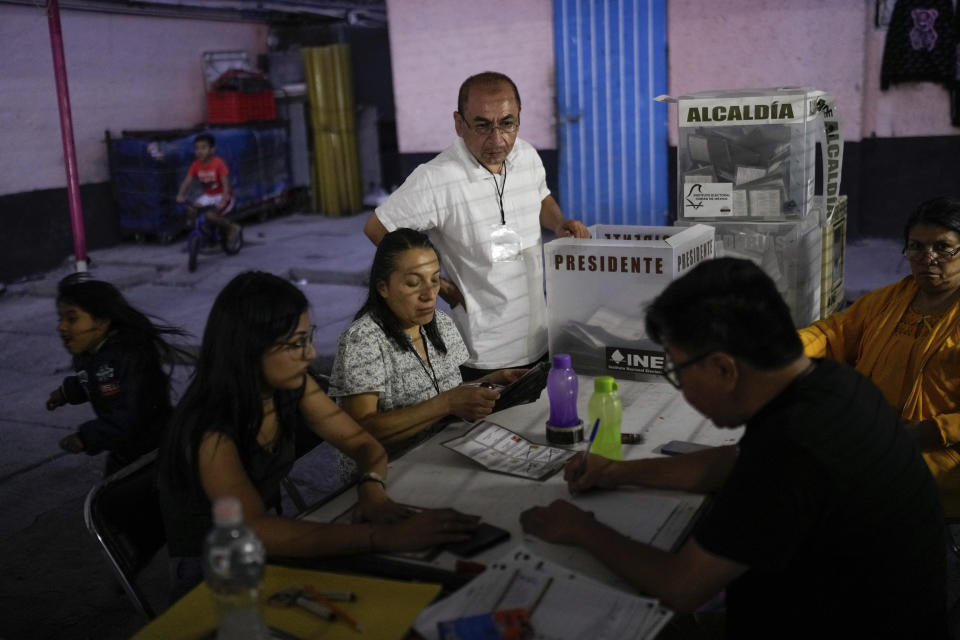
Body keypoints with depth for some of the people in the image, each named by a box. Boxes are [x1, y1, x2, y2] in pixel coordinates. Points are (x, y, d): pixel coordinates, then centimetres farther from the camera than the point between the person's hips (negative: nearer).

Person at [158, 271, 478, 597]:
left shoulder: (292, 386, -6)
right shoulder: (207, 431, -27)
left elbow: (361, 441, 1)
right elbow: (256, 528, -41)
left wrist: (373, 491, -23)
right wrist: (384, 537, -48)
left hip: (273, 549, 7)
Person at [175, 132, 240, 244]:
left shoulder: (218, 163, -20)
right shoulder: (196, 165, -5)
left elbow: (226, 185, -25)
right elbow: (186, 182, -10)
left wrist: (223, 201, -39)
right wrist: (180, 195, -28)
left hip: (222, 196, -5)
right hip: (208, 196, 5)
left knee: (210, 214, -29)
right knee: (190, 209, -17)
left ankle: (231, 227, -3)